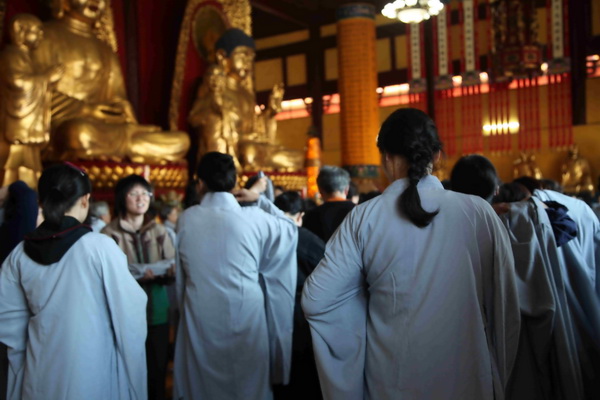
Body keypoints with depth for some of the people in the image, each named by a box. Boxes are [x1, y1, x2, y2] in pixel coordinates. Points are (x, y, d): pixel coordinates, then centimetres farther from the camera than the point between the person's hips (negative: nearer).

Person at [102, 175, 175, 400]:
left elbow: (172, 269, 6)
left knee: (157, 369, 7)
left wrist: (168, 272, -16)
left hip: (156, 311, 3)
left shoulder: (159, 232, 7)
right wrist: (135, 275, -22)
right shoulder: (109, 233, -4)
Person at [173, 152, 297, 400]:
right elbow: (290, 229, 10)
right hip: (245, 319, -1)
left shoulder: (186, 219, -3)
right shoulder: (254, 218, -8)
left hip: (200, 320, 2)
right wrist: (260, 198, 14)